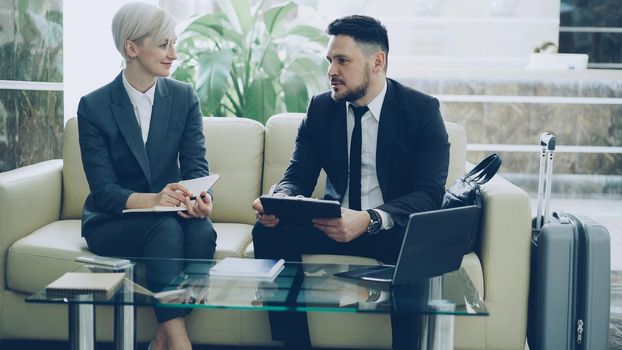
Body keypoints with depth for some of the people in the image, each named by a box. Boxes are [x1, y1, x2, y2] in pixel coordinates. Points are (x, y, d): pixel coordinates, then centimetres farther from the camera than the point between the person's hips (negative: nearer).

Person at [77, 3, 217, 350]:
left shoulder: (184, 97, 1)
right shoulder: (94, 106, -9)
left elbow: (196, 166, -4)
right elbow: (103, 190, -14)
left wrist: (200, 198, -30)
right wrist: (153, 200, -34)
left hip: (171, 214, 3)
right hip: (112, 223, -3)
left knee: (202, 231, -31)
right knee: (166, 228, -34)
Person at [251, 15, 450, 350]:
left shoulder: (422, 109, -8)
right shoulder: (321, 108, 4)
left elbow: (429, 194, -17)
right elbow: (298, 177, 3)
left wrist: (369, 220, -35)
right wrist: (279, 199, -23)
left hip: (393, 228, -3)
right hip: (335, 223, 4)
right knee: (269, 230, -22)